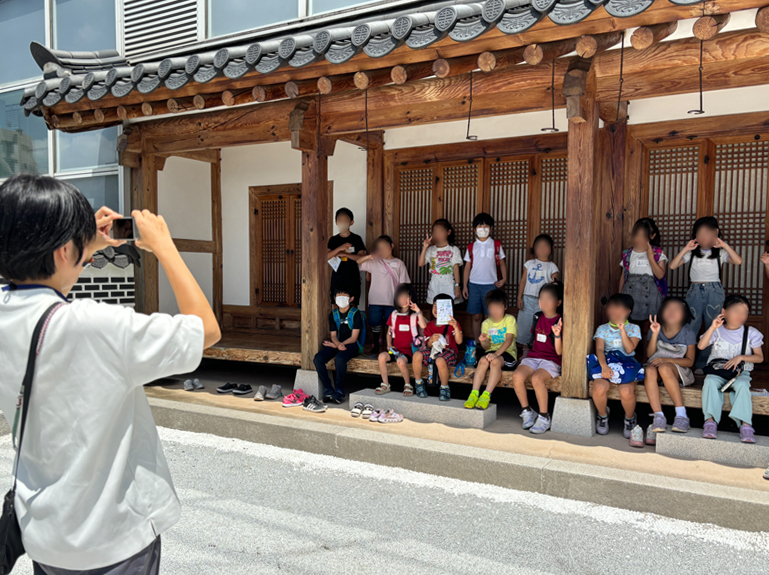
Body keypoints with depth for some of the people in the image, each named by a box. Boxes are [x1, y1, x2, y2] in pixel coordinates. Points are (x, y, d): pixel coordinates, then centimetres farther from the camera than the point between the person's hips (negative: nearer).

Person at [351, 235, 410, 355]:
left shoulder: (399, 264, 5)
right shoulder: (374, 262, 7)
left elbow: (403, 284, 4)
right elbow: (358, 261, -2)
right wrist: (369, 256, -16)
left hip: (392, 301, -1)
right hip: (375, 300, 1)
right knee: (375, 324, 9)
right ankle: (376, 346, 26)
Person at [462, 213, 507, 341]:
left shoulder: (496, 245, 5)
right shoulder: (471, 247, 9)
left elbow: (502, 263, 8)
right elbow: (467, 267, 10)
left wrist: (504, 278, -8)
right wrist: (464, 286, 5)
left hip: (490, 284, -2)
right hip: (474, 285, 2)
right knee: (476, 316, 6)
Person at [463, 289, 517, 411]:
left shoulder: (510, 320, -3)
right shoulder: (486, 323, 9)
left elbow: (509, 340, -16)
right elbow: (487, 347, 5)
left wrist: (497, 353, -30)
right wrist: (483, 341, -20)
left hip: (507, 353, -3)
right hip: (492, 351, 3)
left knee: (495, 361, -35)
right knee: (483, 360, -30)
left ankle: (487, 395, -35)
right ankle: (474, 393, -32)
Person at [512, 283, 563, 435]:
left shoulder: (561, 321, -5)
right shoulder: (538, 317, 12)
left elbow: (559, 351, -10)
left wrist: (557, 335, -25)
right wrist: (527, 354, 20)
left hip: (551, 360, -5)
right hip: (533, 356, 5)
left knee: (537, 378, -34)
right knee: (517, 376, -24)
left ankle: (544, 417, -15)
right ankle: (527, 411, -4)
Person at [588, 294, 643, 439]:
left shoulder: (633, 328, 9)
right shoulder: (602, 329, 10)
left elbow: (629, 349, -7)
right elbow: (599, 350, -4)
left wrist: (622, 328, -12)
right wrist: (604, 366, -23)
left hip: (626, 365, -1)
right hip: (606, 364, 1)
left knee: (626, 392, -32)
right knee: (599, 388, -30)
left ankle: (630, 418, 3)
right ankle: (603, 416, 3)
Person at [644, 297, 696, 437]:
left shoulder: (688, 333, -2)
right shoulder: (657, 329, 4)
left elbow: (690, 361, -4)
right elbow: (650, 354, -1)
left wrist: (667, 360, -19)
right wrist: (655, 334, -13)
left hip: (679, 370, -2)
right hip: (657, 364, 2)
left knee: (664, 368, -38)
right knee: (649, 370, -35)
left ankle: (681, 415, -34)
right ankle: (659, 417, -41)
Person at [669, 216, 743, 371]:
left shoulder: (720, 252, 7)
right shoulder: (692, 252, 8)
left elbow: (738, 261, -10)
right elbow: (673, 265, -4)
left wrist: (724, 245, -12)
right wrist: (686, 249, -9)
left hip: (714, 292, 0)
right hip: (695, 291, 0)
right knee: (690, 328, -2)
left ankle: (703, 364, 11)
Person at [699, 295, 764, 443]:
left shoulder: (751, 333, 5)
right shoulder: (717, 331, 4)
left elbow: (760, 357, 5)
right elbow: (701, 346, -11)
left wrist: (741, 357, -12)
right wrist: (712, 328, -16)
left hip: (740, 372, 0)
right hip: (717, 370, 0)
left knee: (742, 385, -34)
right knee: (710, 381, -33)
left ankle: (745, 424, -33)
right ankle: (710, 420, -32)